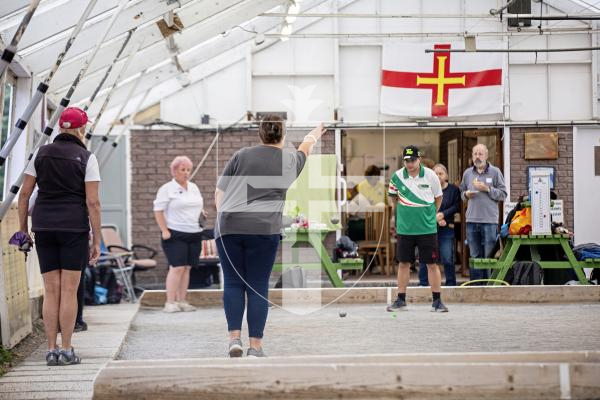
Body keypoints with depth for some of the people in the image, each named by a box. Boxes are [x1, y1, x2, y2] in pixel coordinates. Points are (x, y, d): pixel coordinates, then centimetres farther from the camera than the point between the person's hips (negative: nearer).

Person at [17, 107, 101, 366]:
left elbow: (24, 194, 5)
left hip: (44, 227, 3)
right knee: (69, 290, 1)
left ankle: (51, 350, 6)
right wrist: (97, 240, -4)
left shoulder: (41, 154, 6)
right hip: (74, 227, -3)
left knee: (51, 291, 7)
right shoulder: (86, 158, -4)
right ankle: (66, 350, 1)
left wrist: (24, 230, 12)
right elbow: (93, 202, -8)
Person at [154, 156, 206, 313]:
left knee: (187, 268, 6)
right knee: (177, 267, -13)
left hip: (194, 234, 6)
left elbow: (199, 205, 27)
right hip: (175, 235, -6)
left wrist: (201, 212, 4)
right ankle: (170, 303, -11)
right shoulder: (167, 189, -4)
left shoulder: (194, 187, 16)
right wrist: (164, 230, -15)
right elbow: (158, 210, -7)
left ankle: (182, 301, 11)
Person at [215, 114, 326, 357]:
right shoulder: (290, 162, 11)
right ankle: (255, 346, 3)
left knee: (233, 282, 8)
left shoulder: (242, 155, 8)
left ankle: (234, 337, -1)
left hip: (228, 226, 1)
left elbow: (219, 193, 7)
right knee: (258, 287, 4)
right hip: (264, 229, -1)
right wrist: (312, 138, 56)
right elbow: (302, 152, 36)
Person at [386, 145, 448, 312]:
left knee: (432, 264, 0)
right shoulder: (397, 176, -2)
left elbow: (438, 197, 9)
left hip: (427, 228, -1)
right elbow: (394, 197, 16)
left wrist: (430, 215, 9)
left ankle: (437, 301, 7)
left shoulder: (430, 175, -5)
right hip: (404, 228, 2)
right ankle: (401, 300, 15)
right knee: (403, 263, 6)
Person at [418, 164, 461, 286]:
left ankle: (451, 284, 7)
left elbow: (456, 207, -1)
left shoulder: (454, 189, 6)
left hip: (446, 229, 0)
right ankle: (423, 284, 6)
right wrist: (436, 219, -13)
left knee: (448, 258, -3)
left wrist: (442, 214, -12)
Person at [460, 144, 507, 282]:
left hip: (490, 220, -3)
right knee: (474, 256, 8)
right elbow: (462, 192, 20)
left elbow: (503, 194, -3)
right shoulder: (467, 173, 12)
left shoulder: (495, 172, 1)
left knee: (489, 256, 0)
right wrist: (466, 194, -2)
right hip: (471, 220, 3)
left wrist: (487, 189, -13)